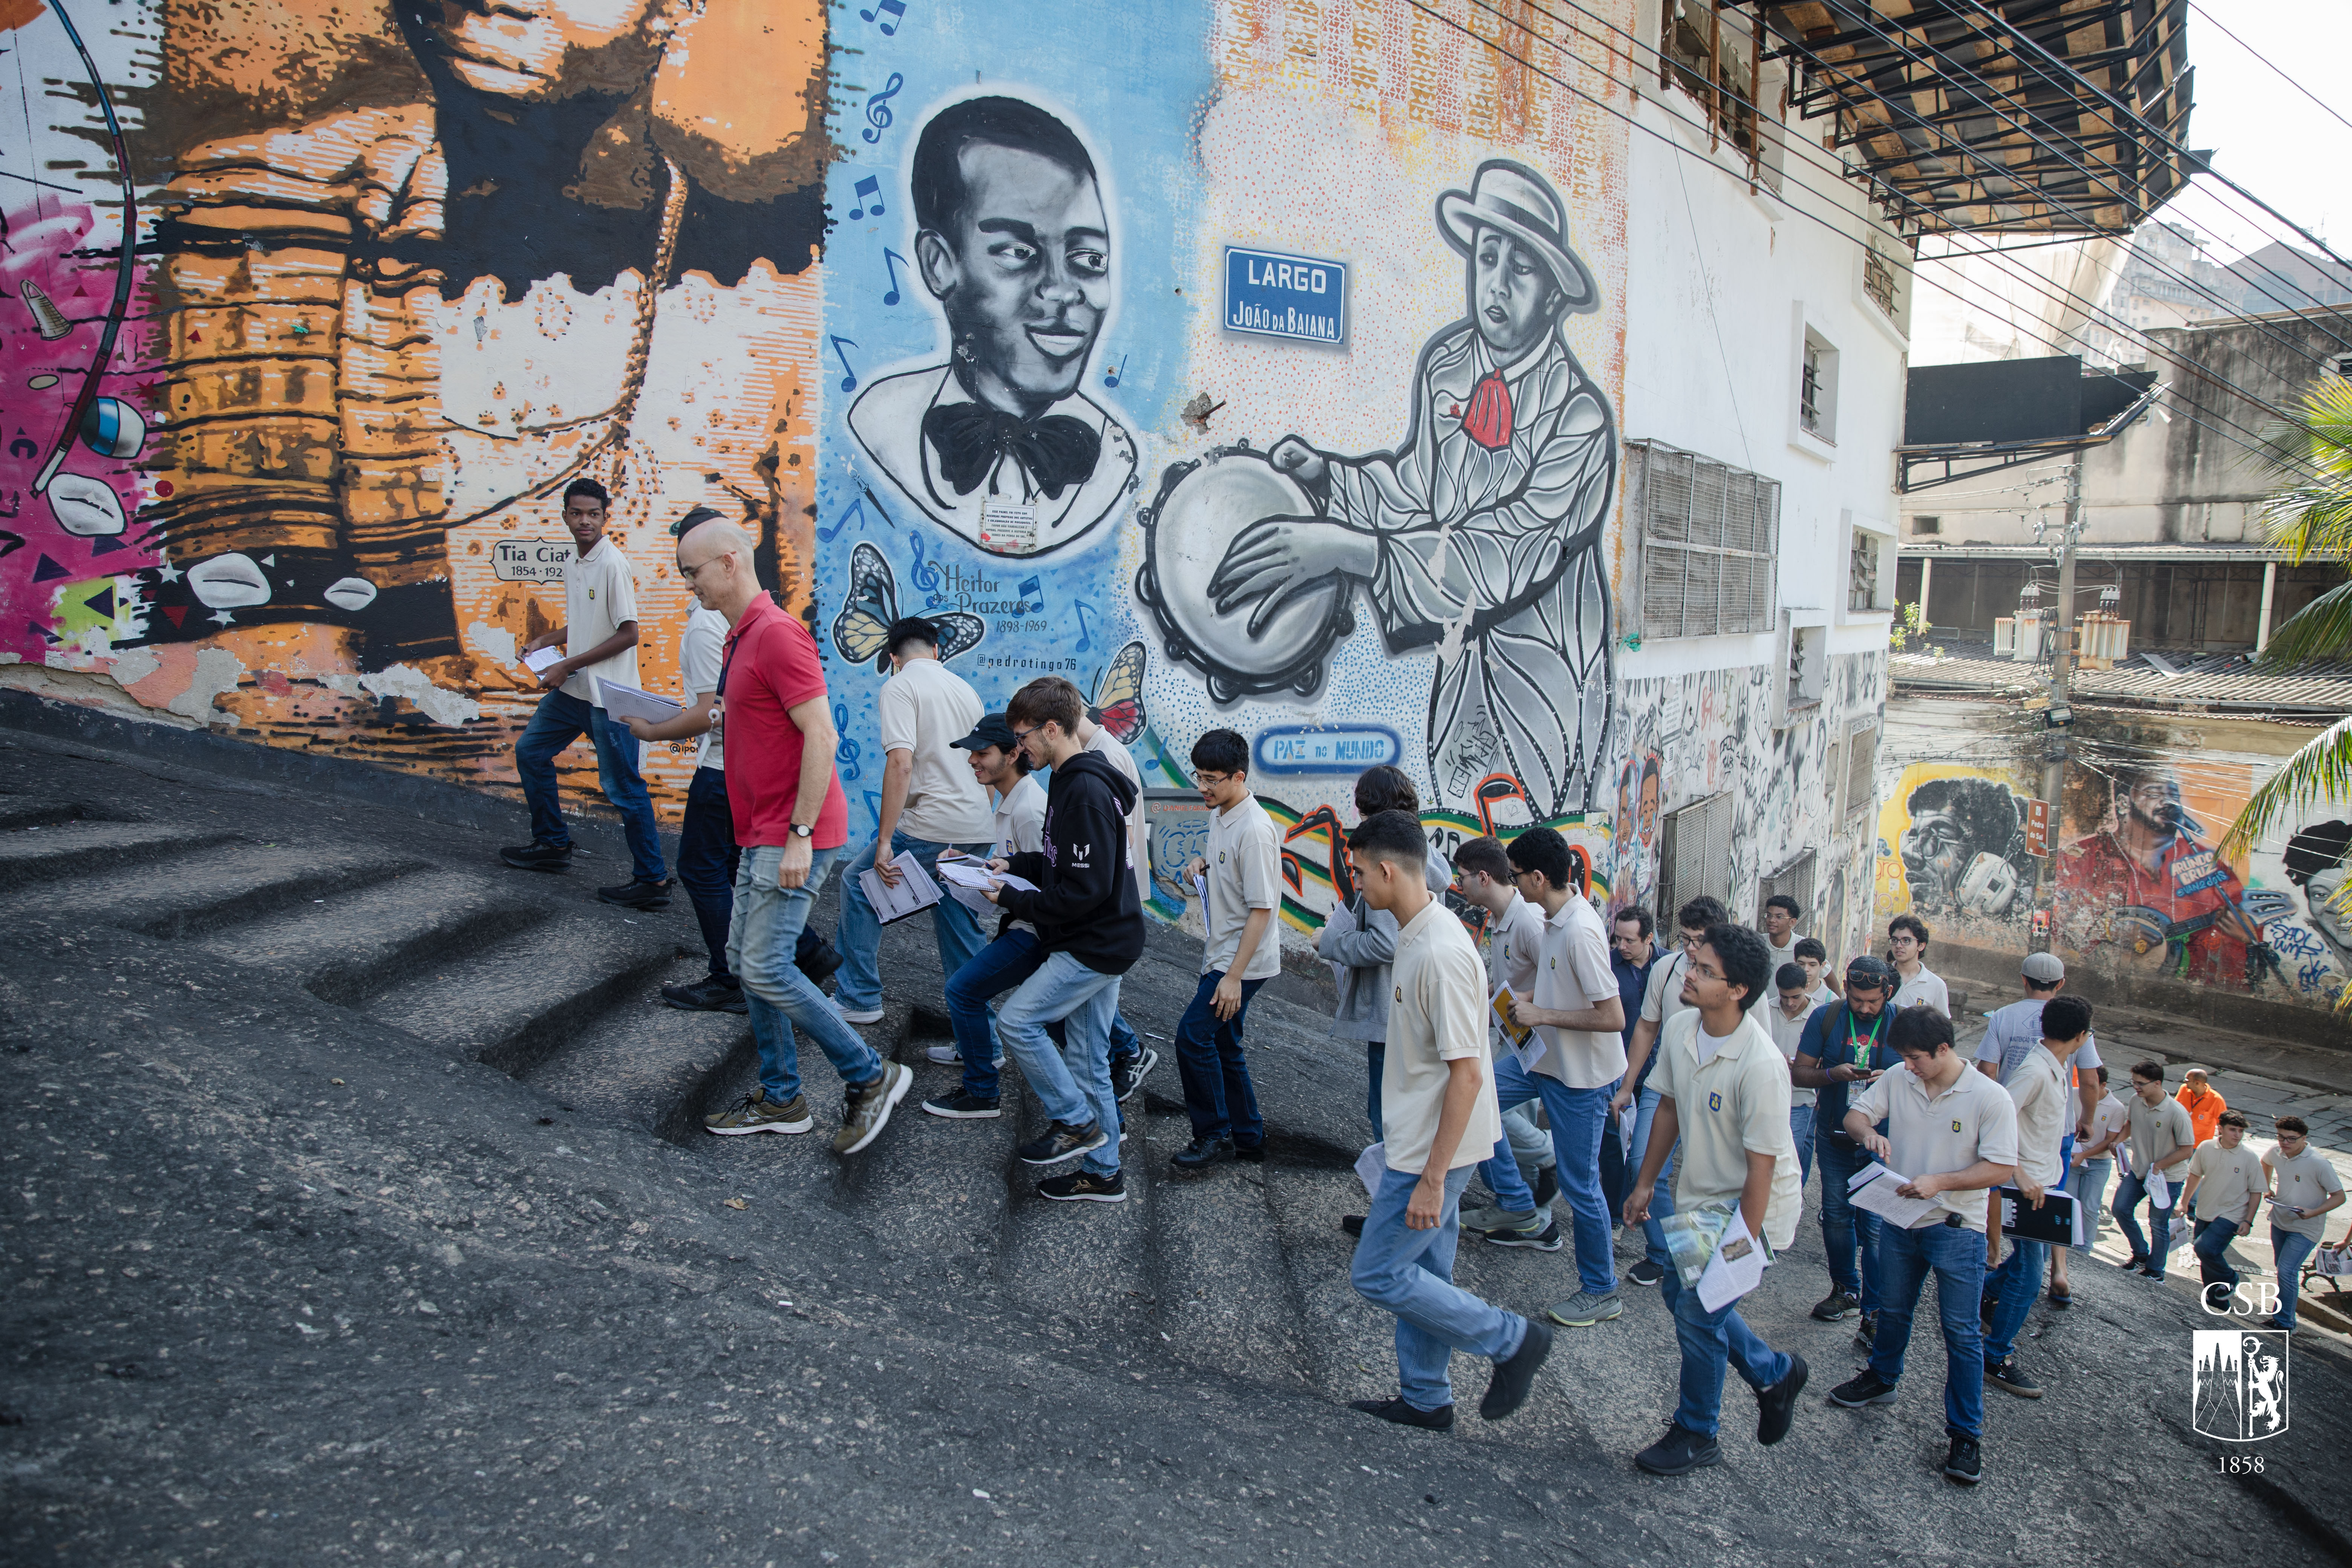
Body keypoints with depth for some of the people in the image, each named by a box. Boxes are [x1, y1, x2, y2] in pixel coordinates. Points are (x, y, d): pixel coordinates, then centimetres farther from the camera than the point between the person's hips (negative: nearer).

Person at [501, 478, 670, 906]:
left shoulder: (613, 565, -16)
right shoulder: (572, 564, 10)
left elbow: (628, 634, -18)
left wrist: (568, 666, -15)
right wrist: (546, 640, 7)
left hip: (608, 695, -9)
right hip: (572, 689, 9)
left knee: (622, 787, -6)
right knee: (531, 750, 20)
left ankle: (653, 882, 1)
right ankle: (553, 844, 34)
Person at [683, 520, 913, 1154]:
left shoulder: (776, 634, -17)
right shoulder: (740, 636, 16)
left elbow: (821, 735, -23)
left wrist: (799, 835, -24)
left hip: (792, 837, -11)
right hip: (762, 835, 11)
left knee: (767, 967, -10)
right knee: (744, 959, 13)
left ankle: (871, 1077, 3)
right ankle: (780, 1100, 24)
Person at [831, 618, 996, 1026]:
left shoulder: (901, 686, -5)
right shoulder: (965, 688, 18)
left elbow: (901, 765, -18)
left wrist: (884, 843, -17)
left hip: (931, 827, -7)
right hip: (977, 830, 7)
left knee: (859, 883, 10)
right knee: (955, 915, 16)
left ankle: (859, 999, 14)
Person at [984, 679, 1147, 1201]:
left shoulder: (1085, 792, -22)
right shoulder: (1072, 781, 11)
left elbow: (1085, 889, -25)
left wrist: (1014, 900, -16)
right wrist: (1015, 865, 9)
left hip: (1096, 945, -10)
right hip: (1101, 941, 10)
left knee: (1016, 1020, -7)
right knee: (1088, 1057, 13)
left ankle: (1075, 1122, 4)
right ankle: (1102, 1173, 20)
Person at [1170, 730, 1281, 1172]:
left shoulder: (1255, 829, -21)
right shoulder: (1220, 816, 7)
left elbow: (1261, 909, -22)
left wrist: (1234, 976, -22)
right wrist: (1203, 866, 2)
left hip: (1244, 959, -10)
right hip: (1221, 953, 10)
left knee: (1194, 1036, -12)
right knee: (1222, 1044, 15)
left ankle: (1214, 1137, 2)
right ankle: (1247, 1138, 27)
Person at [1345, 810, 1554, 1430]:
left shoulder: (1441, 953, -26)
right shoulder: (1416, 933, 6)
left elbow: (1466, 1074, -26)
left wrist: (1433, 1178, -24)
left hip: (1433, 1150, -9)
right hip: (1415, 1141, 9)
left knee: (1377, 1274, -1)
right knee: (1422, 1273, 18)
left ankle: (1511, 1340, 10)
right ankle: (1425, 1399, 31)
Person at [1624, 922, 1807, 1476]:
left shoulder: (1761, 1066, -31)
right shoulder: (1680, 1029, -9)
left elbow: (1761, 1166, -25)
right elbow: (1670, 1107, 6)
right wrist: (1645, 1183, 11)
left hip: (1750, 1206, -8)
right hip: (1700, 1195, 8)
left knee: (1699, 1311, -3)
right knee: (1681, 1293, 16)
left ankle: (1696, 1435, 20)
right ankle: (1775, 1373, 39)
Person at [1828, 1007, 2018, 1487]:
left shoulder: (1989, 1098, -15)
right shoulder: (1897, 1082, -3)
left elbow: (2002, 1168, -16)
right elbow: (1854, 1113, 3)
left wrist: (1939, 1183, -26)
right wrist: (1868, 1132, -22)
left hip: (1956, 1230, -5)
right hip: (1899, 1220, 5)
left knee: (1961, 1332, 1)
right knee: (1892, 1310, 22)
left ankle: (1966, 1434, 12)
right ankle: (1882, 1379, 45)